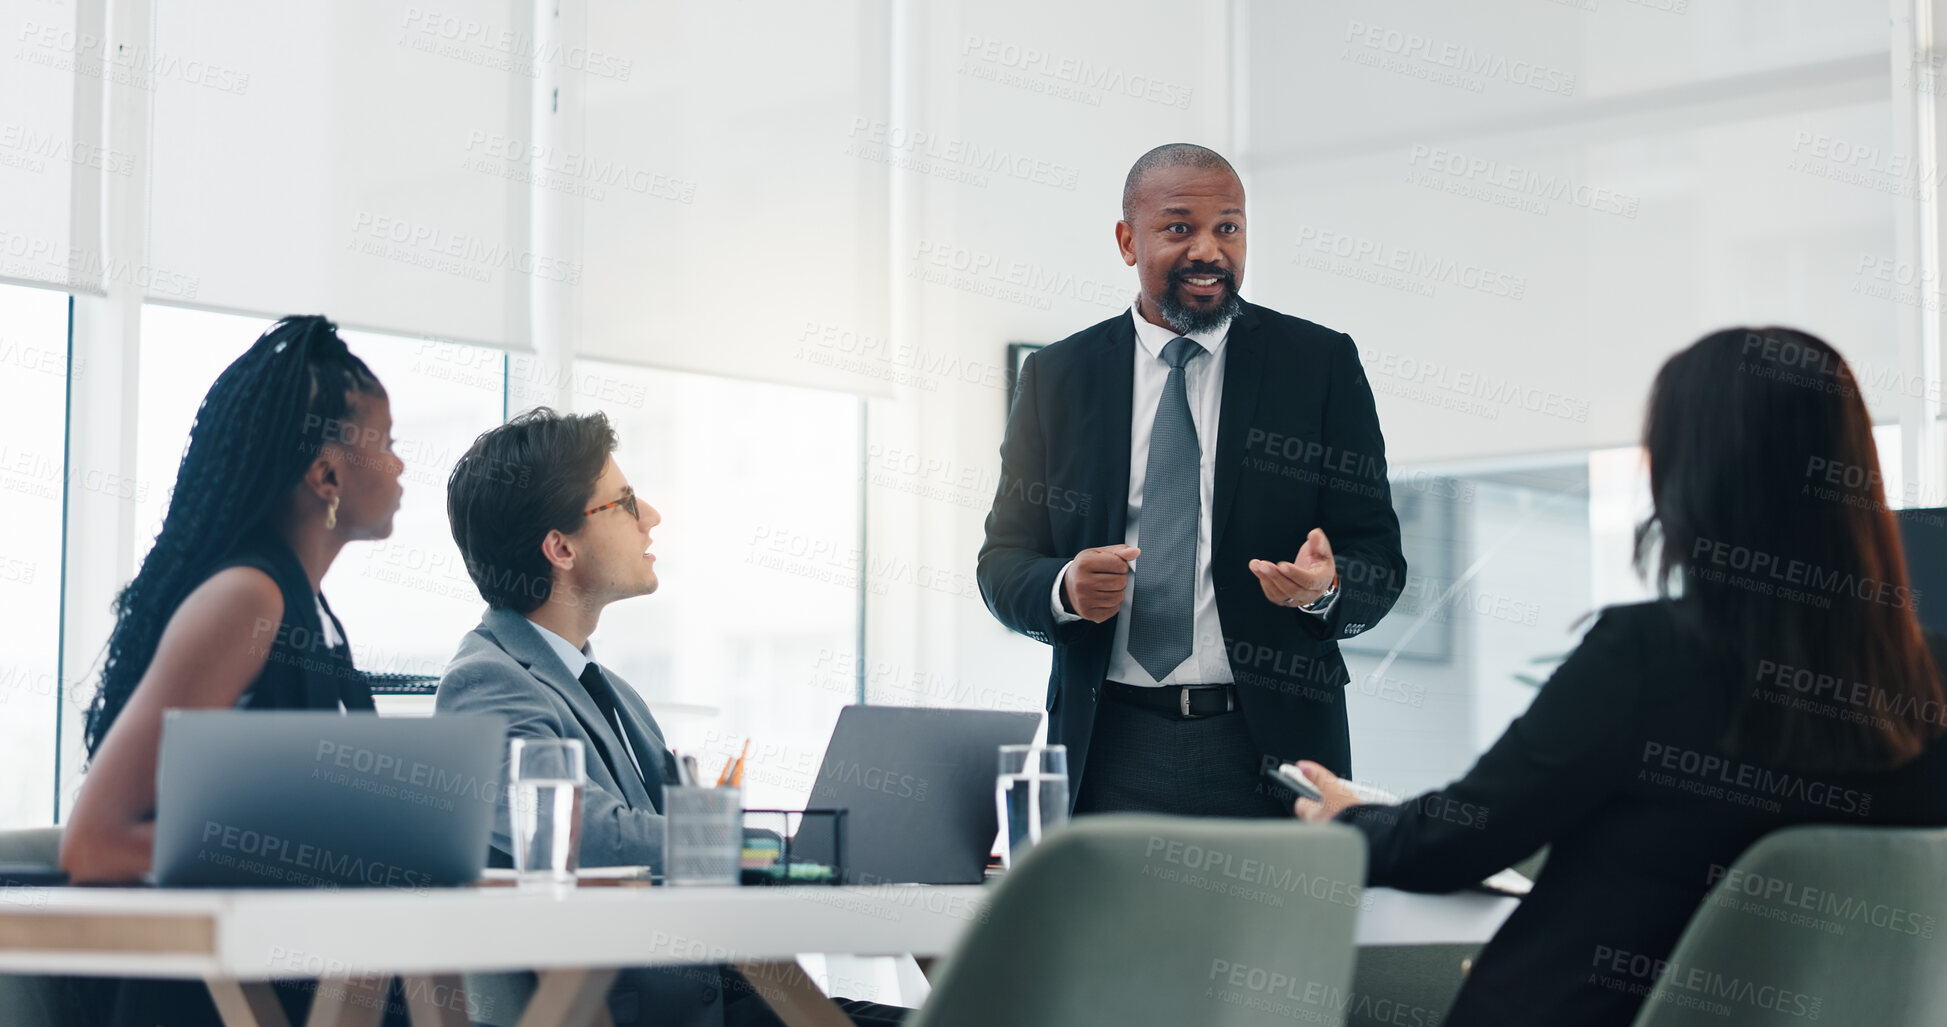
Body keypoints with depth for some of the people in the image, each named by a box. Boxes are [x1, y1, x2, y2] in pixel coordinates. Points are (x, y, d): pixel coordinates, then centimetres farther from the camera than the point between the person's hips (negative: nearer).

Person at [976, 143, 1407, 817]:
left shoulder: (1322, 364, 4)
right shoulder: (1055, 376, 9)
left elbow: (1378, 559, 2)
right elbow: (1004, 561, 9)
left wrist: (1325, 590, -21)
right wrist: (1065, 590, -14)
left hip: (1270, 750, -1)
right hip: (1110, 753, 1)